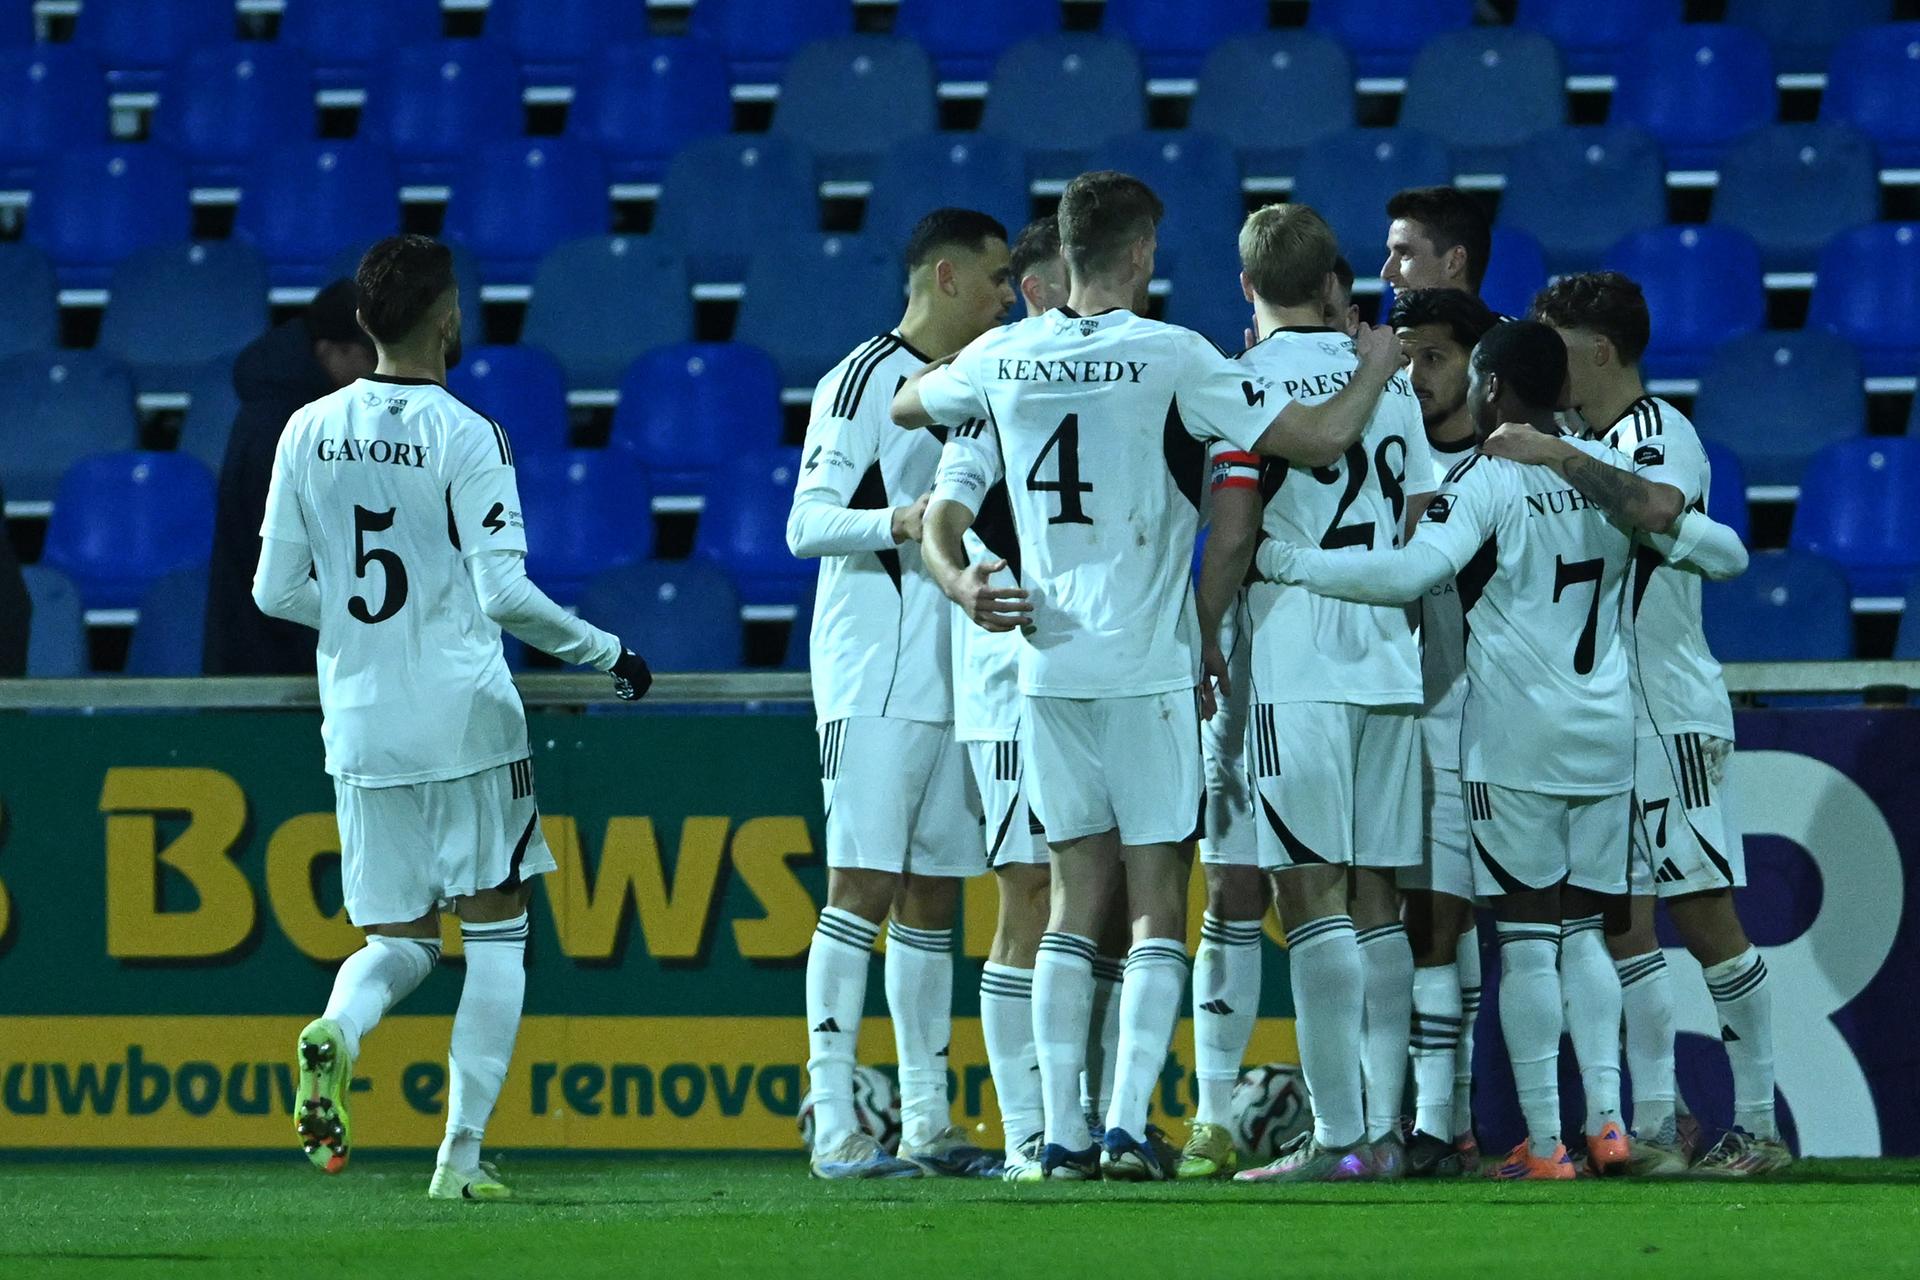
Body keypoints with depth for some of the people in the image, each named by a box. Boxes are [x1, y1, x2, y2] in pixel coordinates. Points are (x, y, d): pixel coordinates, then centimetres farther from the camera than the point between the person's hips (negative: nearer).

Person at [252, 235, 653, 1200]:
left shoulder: (309, 432, 3)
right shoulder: (465, 436, -10)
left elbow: (276, 591, 6)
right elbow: (505, 592, -16)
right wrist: (604, 652, -1)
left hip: (359, 725, 4)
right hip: (465, 721, -4)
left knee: (399, 939, 14)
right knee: (495, 932, 8)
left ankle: (337, 1029, -20)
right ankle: (462, 1154, 1)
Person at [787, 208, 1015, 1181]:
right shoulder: (862, 380, -7)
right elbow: (806, 523, -14)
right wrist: (898, 523, -29)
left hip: (957, 679, 8)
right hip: (876, 679, -8)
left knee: (933, 895, 8)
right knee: (862, 884, -12)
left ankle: (926, 1121, 10)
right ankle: (833, 1124, -14)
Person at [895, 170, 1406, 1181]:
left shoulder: (1003, 360, 5)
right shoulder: (1171, 357, -8)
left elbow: (908, 405, 26)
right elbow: (1319, 440, -9)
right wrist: (1376, 372, 9)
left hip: (1047, 666, 4)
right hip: (1146, 663, -4)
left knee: (1076, 899, 9)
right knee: (1156, 903, 0)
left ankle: (1062, 1134, 3)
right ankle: (1128, 1127, -10)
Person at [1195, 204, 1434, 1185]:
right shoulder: (1388, 382, 11)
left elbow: (1233, 532, -13)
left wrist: (1203, 635, -4)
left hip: (1295, 672, -6)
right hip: (1388, 666, 6)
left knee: (1313, 896, -7)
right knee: (1375, 901, 9)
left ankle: (1338, 1134, -11)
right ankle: (1382, 1130, 8)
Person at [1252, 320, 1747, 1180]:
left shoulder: (1486, 481, -11)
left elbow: (1410, 573, -25)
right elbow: (1723, 553, 15)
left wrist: (1280, 559, -19)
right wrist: (1702, 540, 39)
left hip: (1516, 738, -6)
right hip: (1606, 734, 6)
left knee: (1527, 939, -2)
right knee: (1581, 932, 13)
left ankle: (1543, 1141, -3)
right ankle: (1607, 1119, 4)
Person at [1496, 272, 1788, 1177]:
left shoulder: (1657, 431, -12)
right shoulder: (1597, 444, 18)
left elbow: (1657, 506, -35)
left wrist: (1559, 457, -30)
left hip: (1671, 717, -9)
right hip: (1606, 720, 9)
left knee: (1704, 915, -6)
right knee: (1623, 922, 5)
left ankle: (1759, 1125, -3)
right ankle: (1654, 1125, 7)